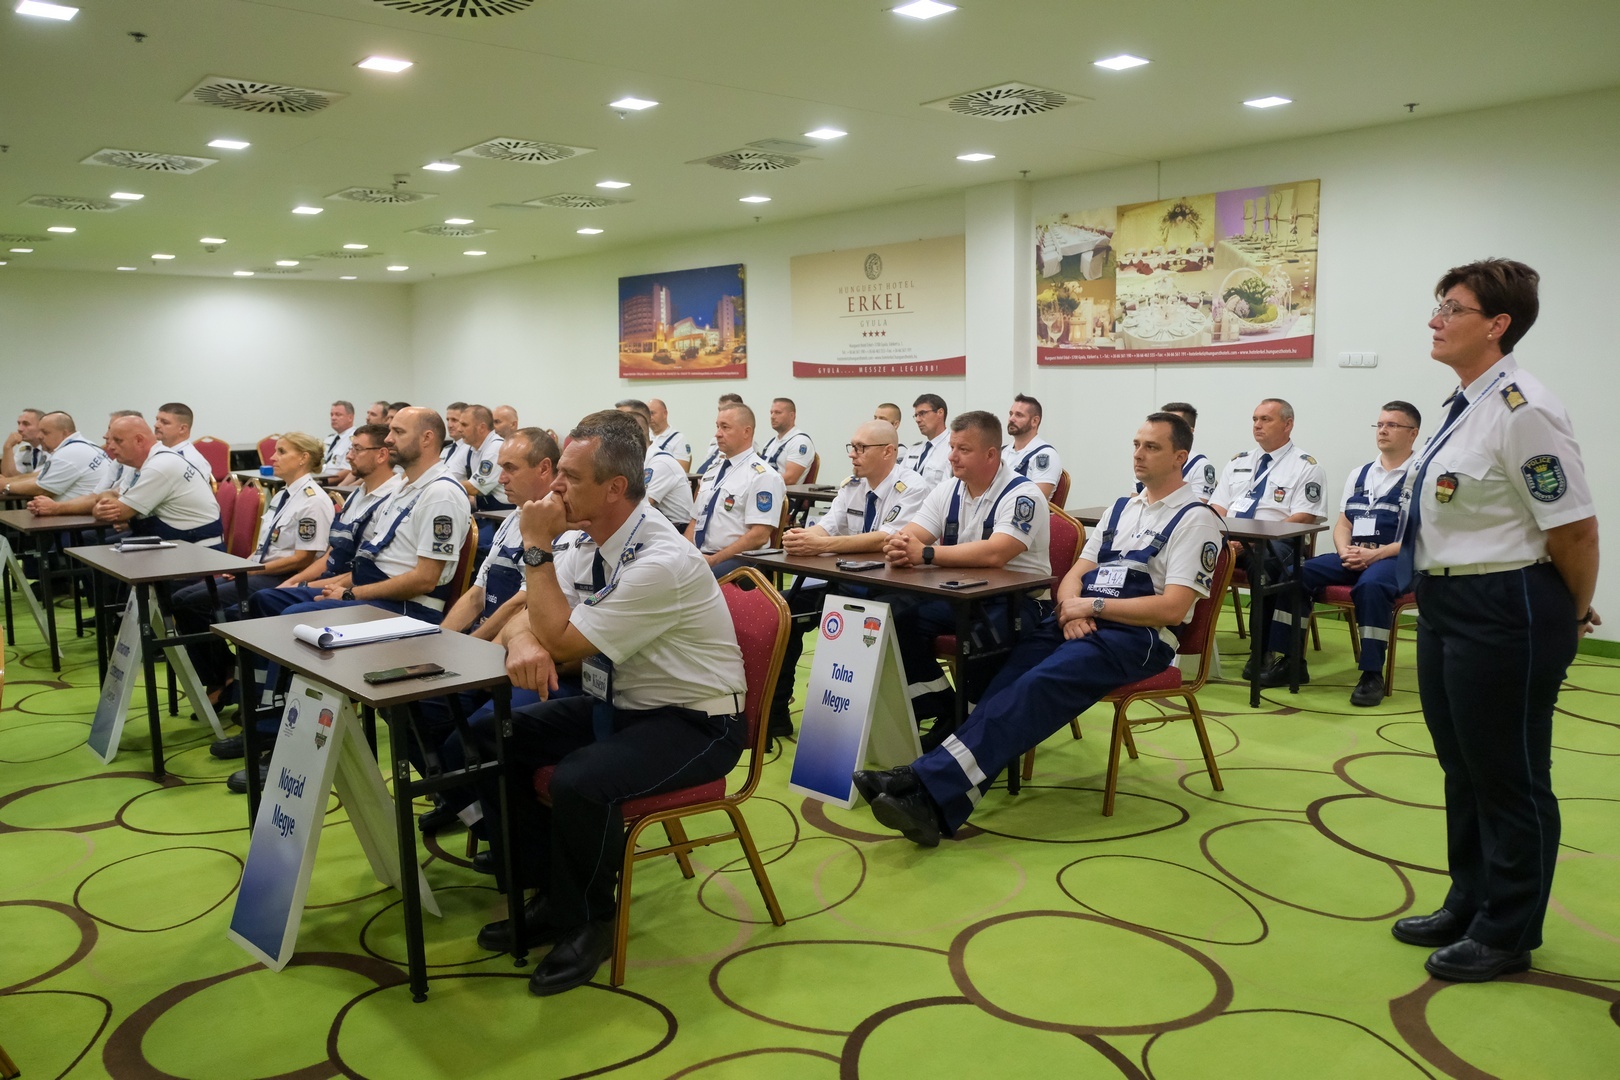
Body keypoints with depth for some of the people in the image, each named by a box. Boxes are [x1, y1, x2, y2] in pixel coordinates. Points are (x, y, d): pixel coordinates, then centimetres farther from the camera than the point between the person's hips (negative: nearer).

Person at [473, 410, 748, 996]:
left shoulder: (662, 562, -26)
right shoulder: (582, 540, -1)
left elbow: (563, 642, -23)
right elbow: (526, 618, 2)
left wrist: (538, 548, -19)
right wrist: (523, 640, -22)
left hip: (692, 723, -8)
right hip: (615, 705, 8)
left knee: (580, 780, -32)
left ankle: (584, 925, -3)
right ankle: (545, 895, 10)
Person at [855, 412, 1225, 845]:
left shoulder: (1195, 519, -1)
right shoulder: (1121, 508, 22)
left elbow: (1172, 609, -11)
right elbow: (1075, 574, 17)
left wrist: (1093, 605, -11)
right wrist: (1072, 608, -6)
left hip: (1138, 637, -6)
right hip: (1084, 625, 6)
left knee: (1038, 686, -31)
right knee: (1006, 677, -23)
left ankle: (932, 790, -40)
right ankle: (931, 800, -37)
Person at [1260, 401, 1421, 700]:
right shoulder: (1358, 474, 19)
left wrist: (1375, 554, -18)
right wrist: (1344, 550, -4)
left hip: (1393, 559, -6)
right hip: (1352, 558, 6)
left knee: (1370, 584, -37)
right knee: (1295, 574, -15)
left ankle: (1372, 674, -26)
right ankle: (1288, 661, -9)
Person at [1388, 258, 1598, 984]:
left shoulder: (1521, 410, -21)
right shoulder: (1464, 405, 8)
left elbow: (1574, 527, -19)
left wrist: (1575, 615, -5)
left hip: (1506, 614, -9)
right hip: (1448, 604, 10)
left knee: (1509, 777, 7)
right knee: (1462, 766, 22)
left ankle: (1506, 934, 27)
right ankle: (1468, 905, 41)